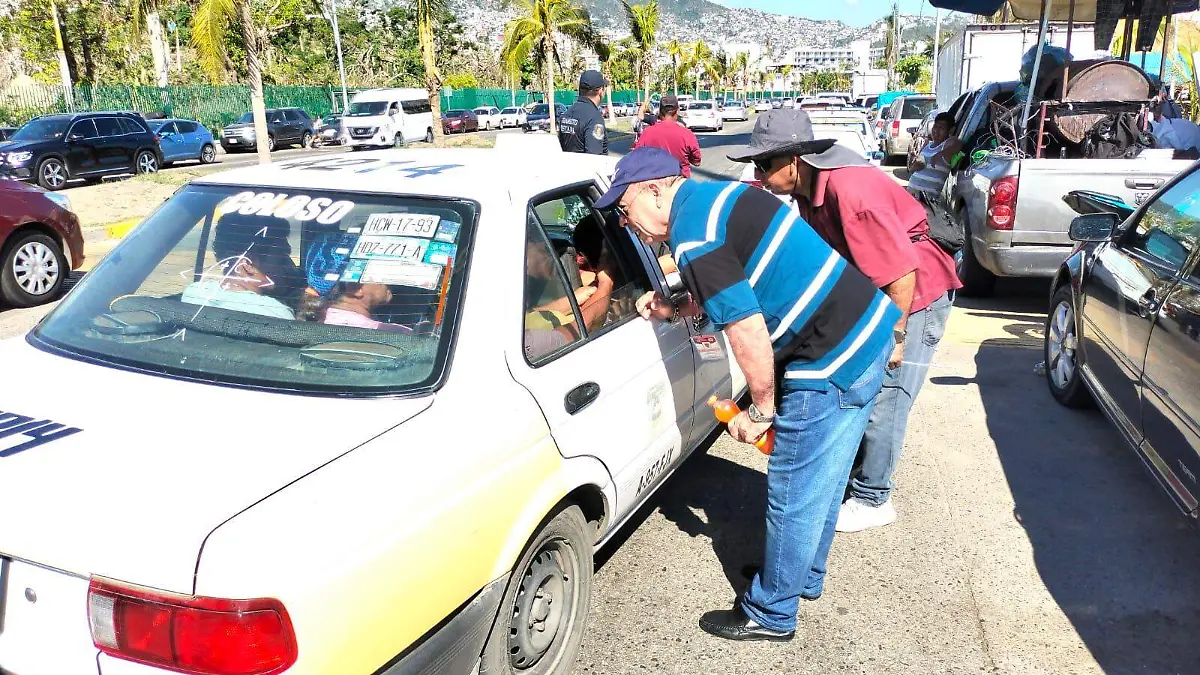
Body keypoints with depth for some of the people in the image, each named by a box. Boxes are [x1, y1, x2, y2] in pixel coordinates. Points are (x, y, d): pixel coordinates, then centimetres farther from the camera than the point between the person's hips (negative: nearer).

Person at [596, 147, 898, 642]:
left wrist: (761, 410, -9)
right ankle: (803, 576, 43)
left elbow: (747, 332, -23)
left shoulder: (693, 236, -18)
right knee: (819, 481, 24)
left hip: (832, 359, -10)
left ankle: (770, 615, 21)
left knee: (793, 494, 5)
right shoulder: (713, 196, 12)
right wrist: (674, 311, 19)